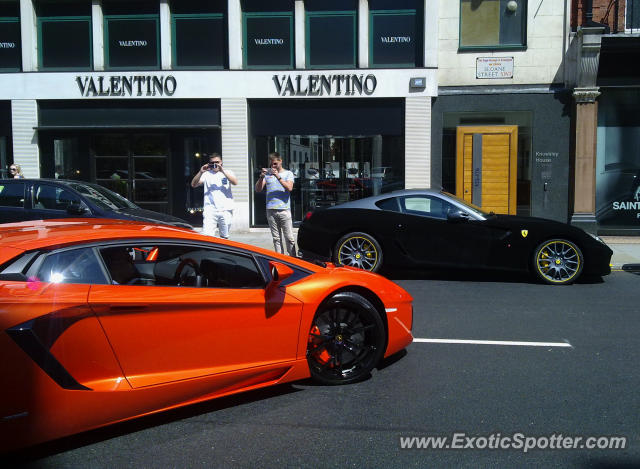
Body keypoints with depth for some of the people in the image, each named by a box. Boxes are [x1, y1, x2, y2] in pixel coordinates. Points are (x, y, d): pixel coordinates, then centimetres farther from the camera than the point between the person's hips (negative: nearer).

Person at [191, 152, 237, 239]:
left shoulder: (227, 172, 13)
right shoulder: (206, 174, 11)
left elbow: (235, 182, -7)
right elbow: (193, 184, 1)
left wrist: (222, 171, -15)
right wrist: (200, 172, -13)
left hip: (226, 210, 1)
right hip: (210, 210, -1)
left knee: (225, 237, 9)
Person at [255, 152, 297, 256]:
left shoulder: (288, 173, 8)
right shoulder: (267, 173, 13)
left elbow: (289, 188, -9)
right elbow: (258, 189, 6)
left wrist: (278, 176, -16)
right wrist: (261, 177, -9)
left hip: (284, 210, -2)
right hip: (270, 210, 2)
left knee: (289, 238, -4)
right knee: (276, 239, 4)